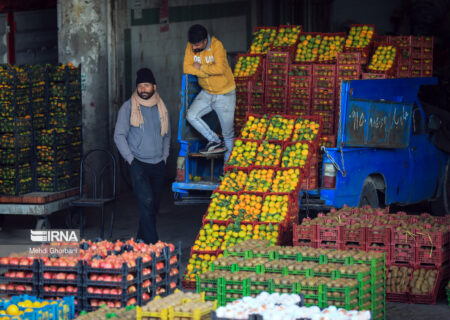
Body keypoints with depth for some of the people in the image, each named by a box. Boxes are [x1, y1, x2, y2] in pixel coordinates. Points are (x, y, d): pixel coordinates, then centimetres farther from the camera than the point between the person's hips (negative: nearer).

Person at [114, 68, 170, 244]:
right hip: (138, 164, -5)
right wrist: (130, 158, -8)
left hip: (158, 164, 5)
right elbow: (119, 135, -2)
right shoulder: (128, 107, -2)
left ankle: (142, 238, 23)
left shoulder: (161, 108, 10)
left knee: (154, 205, 9)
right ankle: (152, 243, -20)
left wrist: (164, 157, 12)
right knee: (146, 201, -17)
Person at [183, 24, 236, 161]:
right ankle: (216, 142, -2)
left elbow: (219, 69, -34)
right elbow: (187, 68, -15)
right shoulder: (191, 47, -8)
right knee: (191, 116, -14)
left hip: (224, 94, -5)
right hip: (206, 93, 5)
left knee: (228, 132, 1)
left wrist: (201, 67, -21)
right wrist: (209, 72, -25)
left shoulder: (217, 46, -23)